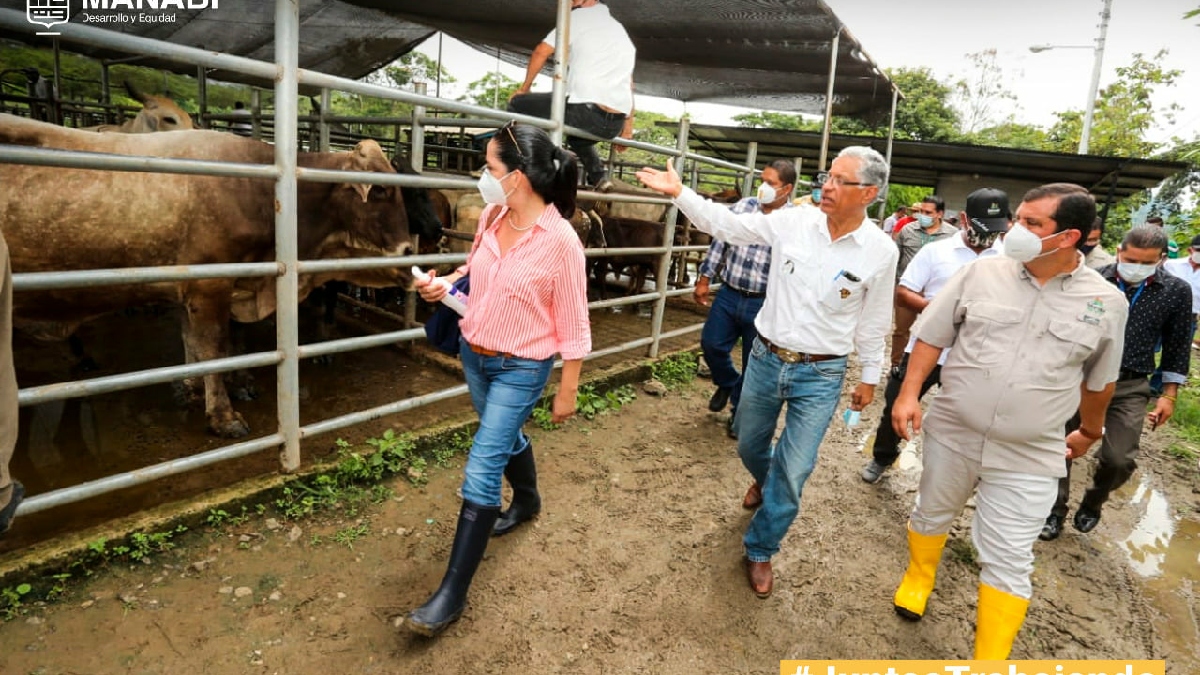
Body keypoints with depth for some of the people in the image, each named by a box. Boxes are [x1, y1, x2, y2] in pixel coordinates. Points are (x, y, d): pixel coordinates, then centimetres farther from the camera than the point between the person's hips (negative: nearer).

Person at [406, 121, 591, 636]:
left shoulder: (560, 241, -24)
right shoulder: (491, 217, -5)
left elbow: (573, 327, -16)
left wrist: (568, 392, -10)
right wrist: (445, 284, -4)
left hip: (521, 370, -7)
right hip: (474, 355, 7)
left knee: (480, 473, -5)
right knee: (505, 437, 27)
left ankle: (452, 593, 9)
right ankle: (527, 501, 58)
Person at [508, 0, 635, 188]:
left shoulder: (580, 16, 8)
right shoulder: (619, 29, 29)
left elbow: (542, 52, 3)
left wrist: (524, 88, 17)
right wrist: (628, 128, 26)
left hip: (587, 113, -7)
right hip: (614, 124, 8)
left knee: (517, 106, 9)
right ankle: (598, 175, 20)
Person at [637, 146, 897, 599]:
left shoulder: (881, 251, -9)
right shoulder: (792, 222, -7)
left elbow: (873, 320, 1)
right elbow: (726, 225, -6)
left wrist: (870, 376, 8)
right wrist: (679, 192, -16)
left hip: (820, 375, -2)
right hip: (766, 358, 3)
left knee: (793, 473, -2)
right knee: (749, 445, 22)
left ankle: (760, 550, 23)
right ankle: (764, 481, 59)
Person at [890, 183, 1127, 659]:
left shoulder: (1106, 303, -6)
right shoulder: (983, 272, -7)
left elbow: (1099, 380, 9)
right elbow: (932, 337, 0)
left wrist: (1090, 432, 21)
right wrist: (909, 394, -9)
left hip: (1029, 458, -1)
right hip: (951, 433, 2)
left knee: (1009, 561, 5)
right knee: (931, 516, 22)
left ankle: (992, 660, 21)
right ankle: (918, 577, 51)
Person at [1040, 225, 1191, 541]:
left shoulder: (1177, 291, -3)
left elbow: (1178, 346, 6)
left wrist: (1168, 395, 4)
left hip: (1130, 388, 1)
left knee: (1119, 460, -3)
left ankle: (1092, 503, 28)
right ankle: (1055, 510, 24)